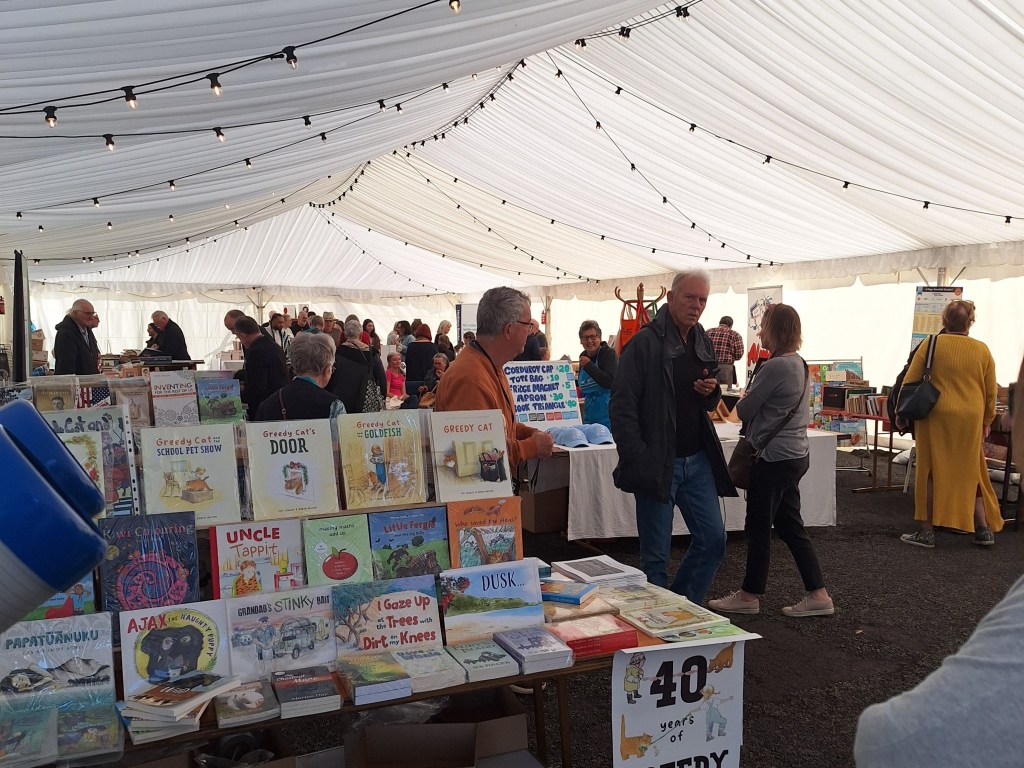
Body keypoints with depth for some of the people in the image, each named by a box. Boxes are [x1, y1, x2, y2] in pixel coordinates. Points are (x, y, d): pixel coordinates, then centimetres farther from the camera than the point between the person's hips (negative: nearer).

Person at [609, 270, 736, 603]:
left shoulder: (703, 344, 11)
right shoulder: (645, 342, -11)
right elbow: (622, 406, -14)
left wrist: (712, 392, -1)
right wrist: (638, 460, -20)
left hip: (697, 460, 7)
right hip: (658, 463, -7)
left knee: (713, 539, 9)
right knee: (656, 554, 3)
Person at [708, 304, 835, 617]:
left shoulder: (775, 367, -20)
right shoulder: (799, 364, 11)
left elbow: (744, 411, -13)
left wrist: (743, 397, 6)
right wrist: (751, 399, 7)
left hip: (774, 458, -9)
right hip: (795, 454, 9)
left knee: (758, 527, 4)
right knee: (790, 526, 15)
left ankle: (749, 596, 17)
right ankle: (818, 595, 17)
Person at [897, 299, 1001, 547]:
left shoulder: (931, 344, -4)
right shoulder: (982, 350, 4)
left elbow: (910, 382, -4)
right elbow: (991, 392, 9)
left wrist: (901, 412, 5)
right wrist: (987, 421, 21)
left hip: (936, 418, -3)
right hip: (970, 421, 3)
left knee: (930, 472, 3)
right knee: (970, 472, 15)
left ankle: (927, 531, 5)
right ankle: (983, 529, 20)